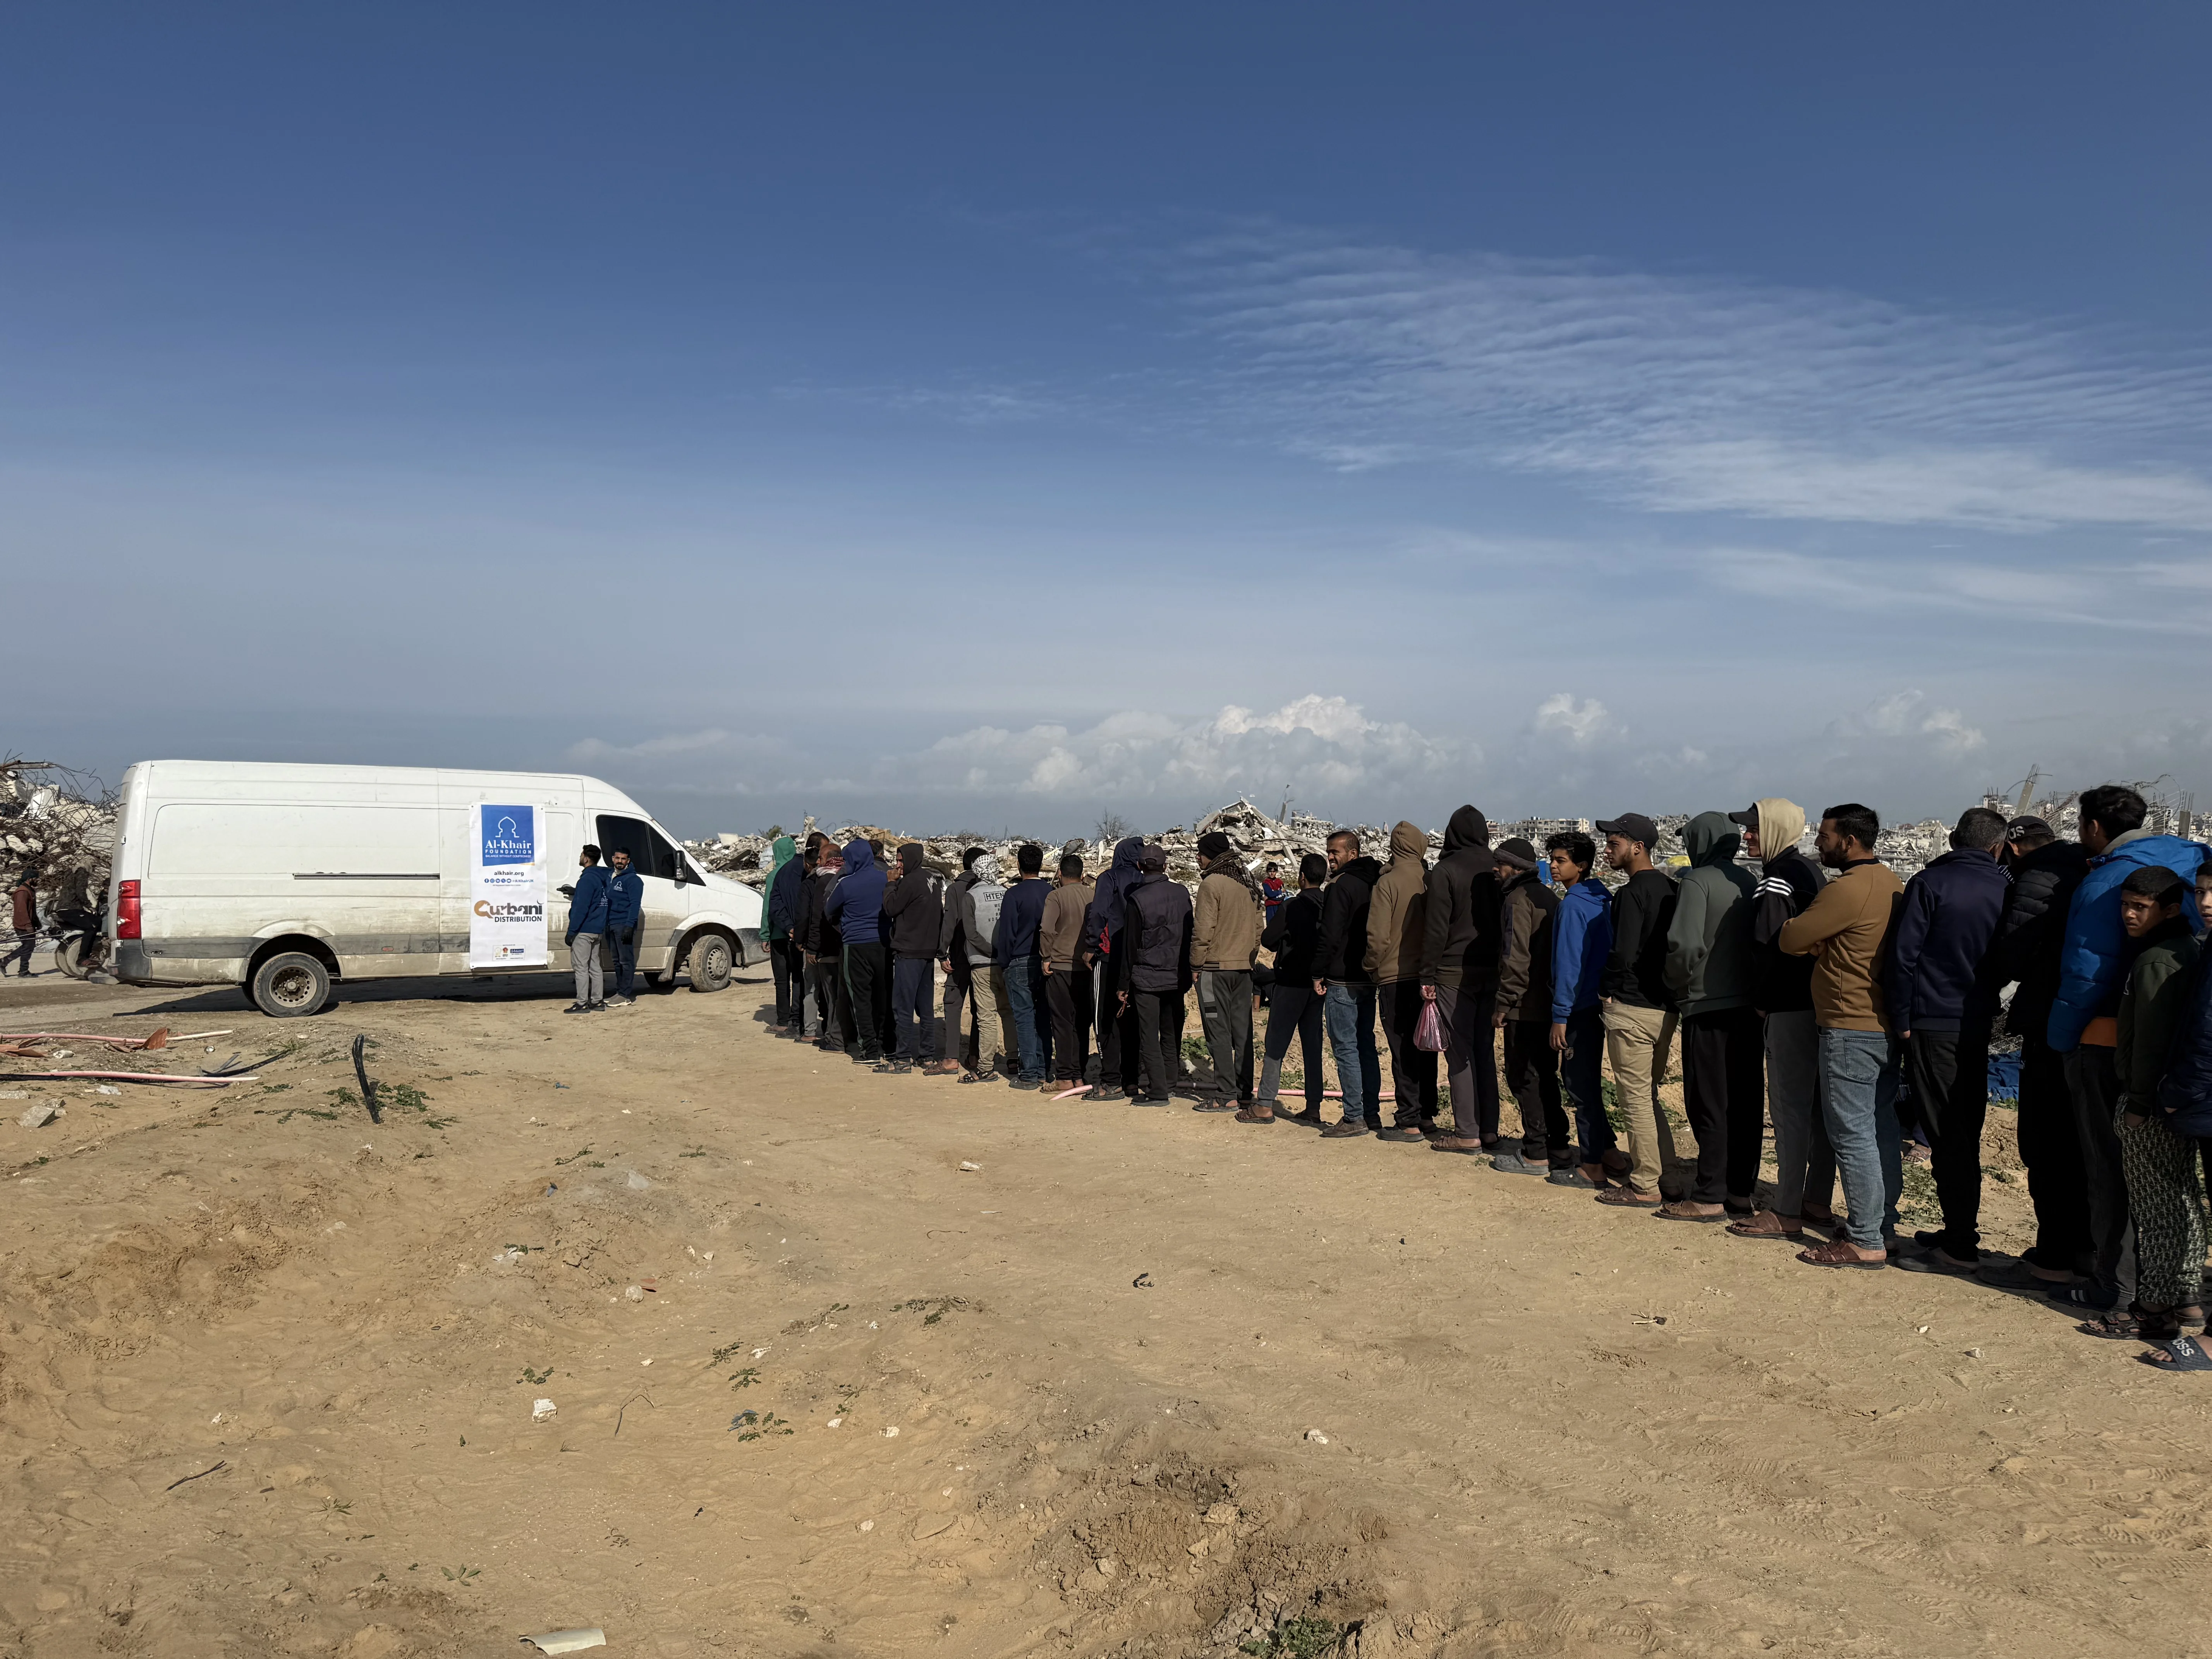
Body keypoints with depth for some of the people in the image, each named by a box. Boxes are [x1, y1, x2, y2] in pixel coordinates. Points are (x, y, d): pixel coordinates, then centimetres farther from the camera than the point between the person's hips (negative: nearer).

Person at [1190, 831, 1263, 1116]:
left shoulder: (1212, 883, -13)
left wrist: (1196, 965, -6)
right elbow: (1258, 929, 14)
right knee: (1242, 1032, 10)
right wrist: (1248, 959, 18)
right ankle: (1244, 1092, 14)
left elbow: (1203, 930, -15)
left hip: (1215, 968, -7)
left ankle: (1226, 1096, -3)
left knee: (1218, 1032, -3)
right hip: (1244, 968, 7)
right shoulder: (1249, 884, 10)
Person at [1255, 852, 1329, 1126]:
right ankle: (1313, 1108, 10)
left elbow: (1267, 940, -8)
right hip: (1319, 983, 5)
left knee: (1276, 1044, 1)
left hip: (1291, 983, -5)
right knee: (1313, 1046, 10)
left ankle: (1265, 1106, 1)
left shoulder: (1292, 906, -14)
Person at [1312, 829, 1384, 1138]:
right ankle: (1372, 1113, 17)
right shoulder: (1373, 883, 12)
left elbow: (1330, 936, -19)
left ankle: (1354, 1118, -5)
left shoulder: (1340, 886, -15)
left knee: (1345, 1048, -5)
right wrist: (1370, 965, 18)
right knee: (1366, 1046, 13)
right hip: (1368, 977, 9)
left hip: (1342, 981, -9)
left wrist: (1318, 973, -9)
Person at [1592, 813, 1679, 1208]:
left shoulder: (1632, 892, -15)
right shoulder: (1669, 887, 11)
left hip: (1632, 1009, -9)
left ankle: (1645, 1187, 4)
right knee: (1648, 1094, 19)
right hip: (1665, 1007, 9)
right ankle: (1664, 1168, 25)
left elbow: (1624, 955, -21)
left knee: (1635, 1099, -1)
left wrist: (1607, 984, -4)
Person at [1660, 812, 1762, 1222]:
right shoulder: (1749, 882, 9)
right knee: (1746, 1103, 10)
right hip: (1749, 1006, 7)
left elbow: (1686, 944, -21)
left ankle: (1710, 1197, 3)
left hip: (1708, 1007, -7)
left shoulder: (1697, 881, -10)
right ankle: (1742, 1194, 15)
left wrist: (1677, 983, -5)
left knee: (1708, 1104, 0)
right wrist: (1755, 984, 14)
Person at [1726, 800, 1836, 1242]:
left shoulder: (1776, 880, -15)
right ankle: (1819, 1201, 24)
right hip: (1819, 1003, 10)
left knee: (1789, 1110, -6)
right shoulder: (1811, 871, 14)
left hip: (1790, 1009, -10)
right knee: (1817, 1105, 15)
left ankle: (1787, 1215, -2)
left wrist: (1762, 1002, -7)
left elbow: (1770, 945, -20)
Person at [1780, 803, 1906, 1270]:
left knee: (1852, 1134, -4)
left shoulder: (1847, 890, -19)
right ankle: (1883, 1223, 24)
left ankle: (1866, 1242, -1)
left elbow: (1790, 939, -14)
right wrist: (1821, 944, -1)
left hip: (1850, 1030, -10)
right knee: (1881, 1128, 15)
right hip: (1887, 1026, 10)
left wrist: (1804, 932, 6)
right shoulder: (1894, 885, 12)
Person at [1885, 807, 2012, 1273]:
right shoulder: (2005, 892, 5)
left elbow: (1904, 954, -14)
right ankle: (1961, 1231, 24)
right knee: (1965, 1134, 15)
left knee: (1946, 1135, -3)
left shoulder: (1931, 883, -9)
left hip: (1933, 1027, -5)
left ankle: (1959, 1248, 0)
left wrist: (1901, 1019, -7)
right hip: (1979, 1027, 5)